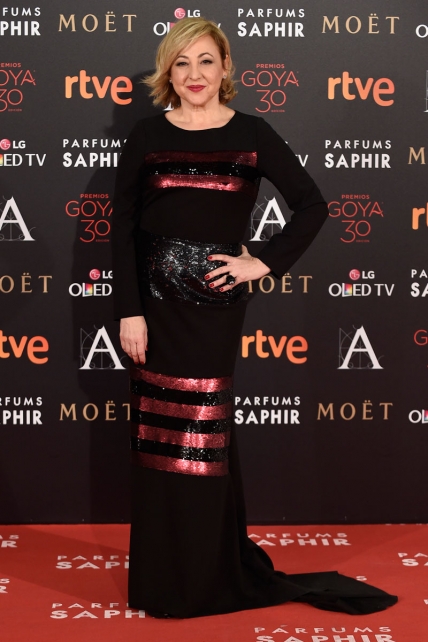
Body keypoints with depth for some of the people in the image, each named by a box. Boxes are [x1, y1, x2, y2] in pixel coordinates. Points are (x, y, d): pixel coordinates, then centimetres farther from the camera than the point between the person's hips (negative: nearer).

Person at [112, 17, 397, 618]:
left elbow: (312, 205, 2)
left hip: (216, 304, -1)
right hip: (156, 301, 1)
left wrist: (263, 262, -7)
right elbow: (123, 227, 1)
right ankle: (162, 576, 20)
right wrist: (129, 311, -6)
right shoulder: (147, 136, 5)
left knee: (203, 435, 5)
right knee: (159, 436, 6)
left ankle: (211, 574, 21)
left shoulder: (251, 134, 3)